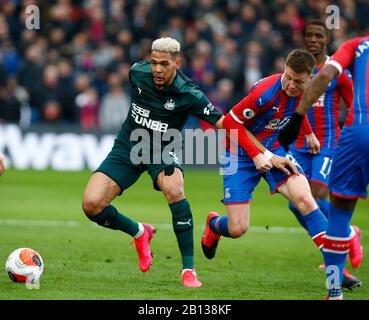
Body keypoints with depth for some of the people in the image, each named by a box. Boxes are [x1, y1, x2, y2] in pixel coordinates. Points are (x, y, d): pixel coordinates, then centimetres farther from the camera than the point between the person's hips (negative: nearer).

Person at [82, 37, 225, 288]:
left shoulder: (190, 95, -23)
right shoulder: (137, 72, -13)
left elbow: (224, 124, -21)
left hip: (162, 151, -3)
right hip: (128, 147, 3)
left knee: (173, 189, -36)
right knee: (91, 205, -15)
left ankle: (189, 269, -24)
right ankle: (139, 232, 18)